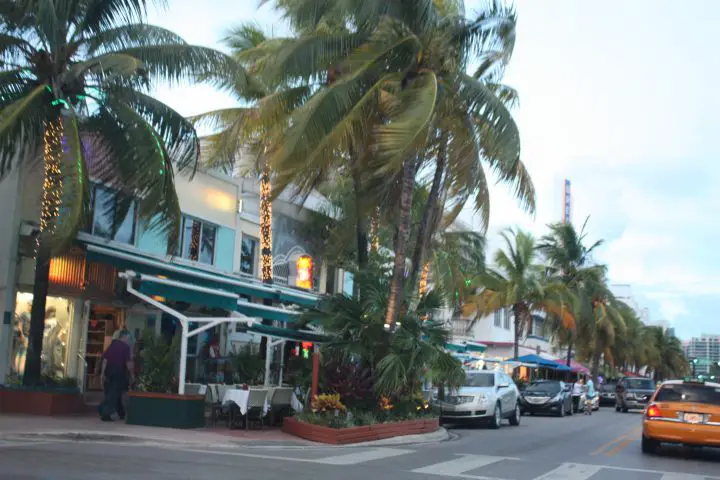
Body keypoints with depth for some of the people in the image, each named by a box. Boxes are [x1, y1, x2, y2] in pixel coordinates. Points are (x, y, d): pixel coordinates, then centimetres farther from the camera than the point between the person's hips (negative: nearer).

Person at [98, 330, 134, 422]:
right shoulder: (125, 346, -5)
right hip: (119, 372, -6)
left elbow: (105, 359, 6)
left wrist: (103, 372, 7)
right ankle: (105, 413, -13)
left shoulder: (111, 345, 10)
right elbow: (128, 362, -10)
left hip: (109, 371, 6)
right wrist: (132, 374, -2)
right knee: (114, 393, -4)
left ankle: (121, 414, 25)